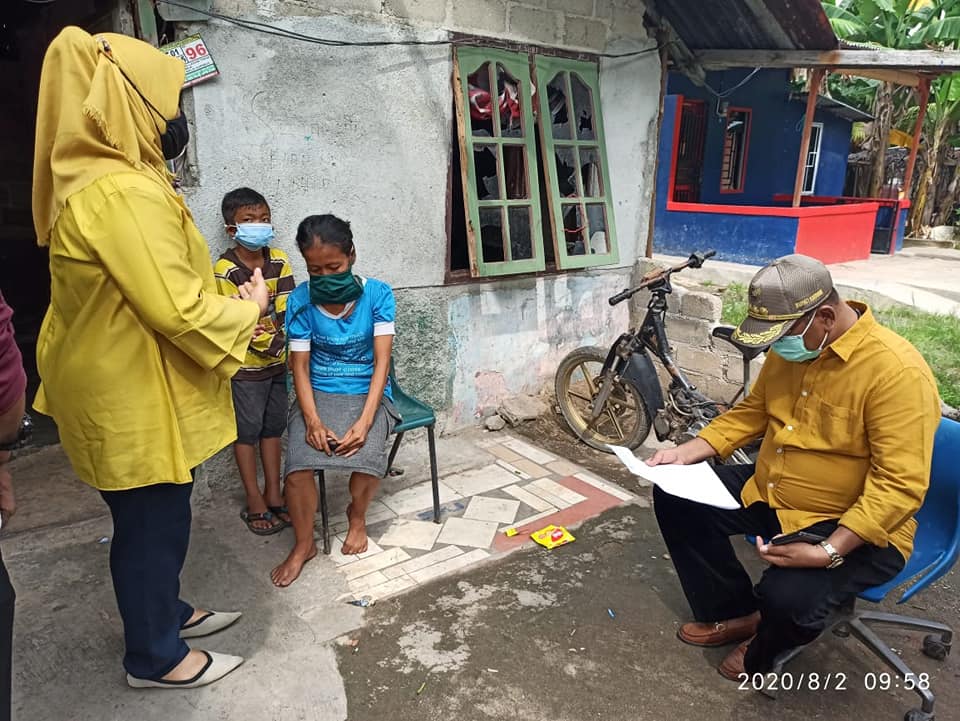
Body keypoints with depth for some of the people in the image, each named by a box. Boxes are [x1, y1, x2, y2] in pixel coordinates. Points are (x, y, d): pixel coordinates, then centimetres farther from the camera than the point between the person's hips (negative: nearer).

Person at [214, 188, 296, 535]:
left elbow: (287, 308, -4)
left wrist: (282, 339, -19)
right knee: (247, 430, 6)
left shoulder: (278, 260, 0)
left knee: (273, 426, 14)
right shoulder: (225, 270, -15)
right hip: (245, 364, -5)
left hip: (278, 360, 5)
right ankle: (254, 502, 18)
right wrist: (268, 343, -19)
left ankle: (273, 493, 27)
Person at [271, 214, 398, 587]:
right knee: (297, 464, -23)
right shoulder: (301, 300, -6)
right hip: (319, 395, 1)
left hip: (368, 394, -1)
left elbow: (382, 362, -14)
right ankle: (304, 545, 3)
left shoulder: (377, 294, -10)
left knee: (367, 456, -28)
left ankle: (357, 515, 7)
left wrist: (364, 421, -25)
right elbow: (300, 366, -5)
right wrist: (313, 420, -21)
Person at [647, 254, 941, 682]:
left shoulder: (897, 372, -25)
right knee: (675, 497, 1)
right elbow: (751, 413, 11)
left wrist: (827, 552, -33)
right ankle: (735, 613, 16)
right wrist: (686, 452, -2)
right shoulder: (789, 346, -1)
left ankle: (762, 654, 9)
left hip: (855, 527, -7)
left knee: (788, 598, -31)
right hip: (767, 493, 8)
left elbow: (899, 485, -26)